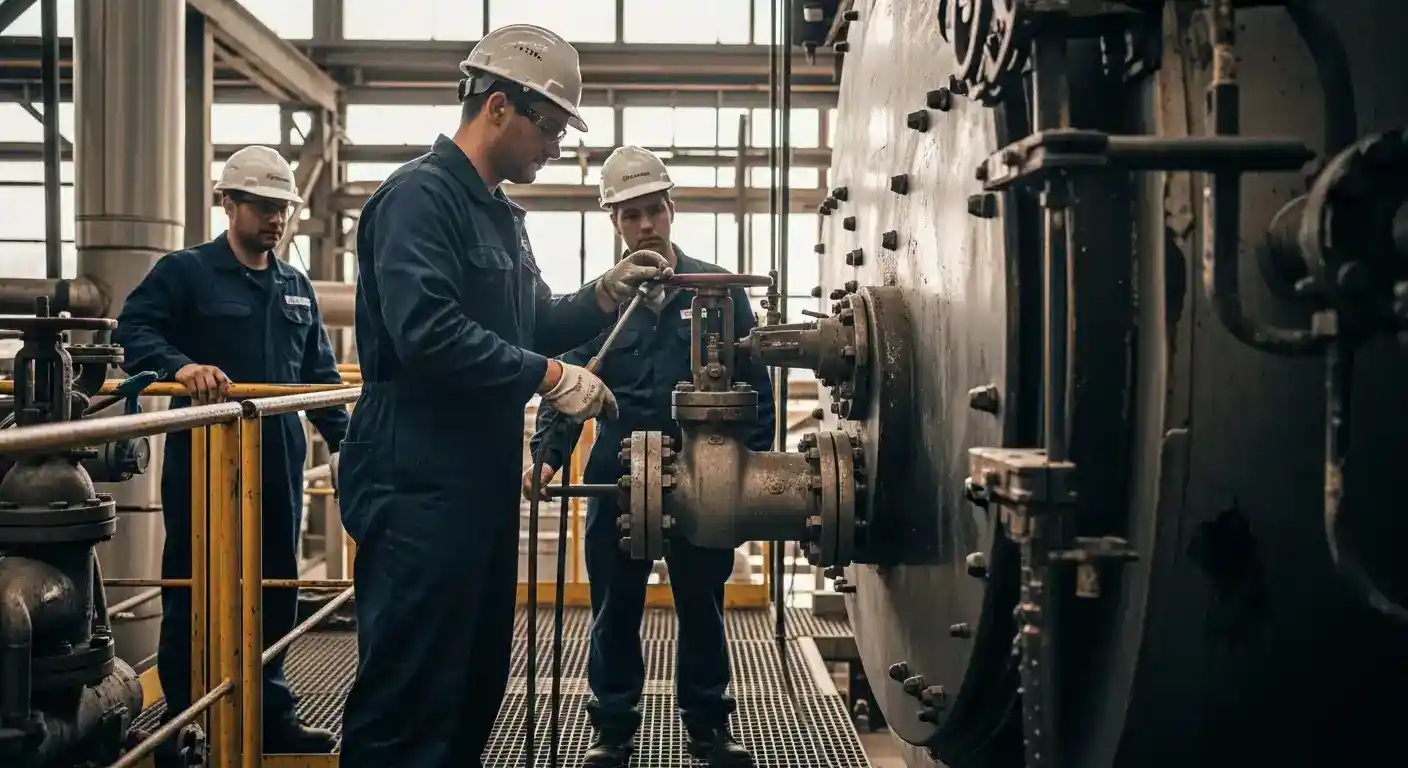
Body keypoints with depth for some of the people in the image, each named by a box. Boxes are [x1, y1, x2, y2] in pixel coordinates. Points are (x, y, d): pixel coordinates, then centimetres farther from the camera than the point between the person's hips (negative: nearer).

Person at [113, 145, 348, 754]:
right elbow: (134, 331, -14)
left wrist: (345, 441, 11)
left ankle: (270, 712, 24)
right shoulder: (184, 271, -1)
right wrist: (181, 366, -33)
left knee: (276, 589, 12)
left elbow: (320, 373, 19)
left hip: (279, 462, 6)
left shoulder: (296, 287, 16)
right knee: (194, 593, 2)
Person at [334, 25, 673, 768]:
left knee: (477, 677, 18)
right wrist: (549, 376, -20)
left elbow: (533, 326, 22)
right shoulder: (420, 194, -14)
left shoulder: (499, 213, 18)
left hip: (483, 476, 10)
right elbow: (427, 333, -27)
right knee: (409, 693, -4)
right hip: (420, 482, -10)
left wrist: (605, 294, 5)